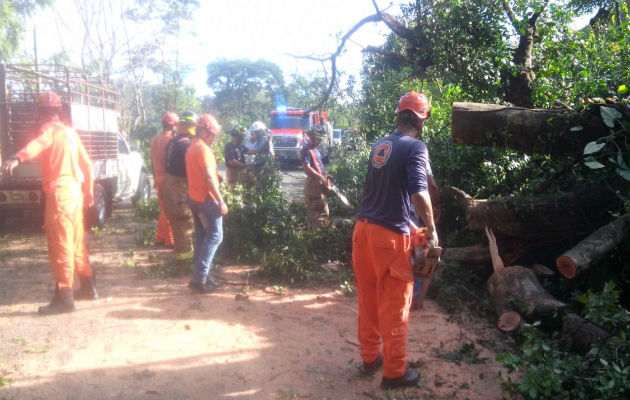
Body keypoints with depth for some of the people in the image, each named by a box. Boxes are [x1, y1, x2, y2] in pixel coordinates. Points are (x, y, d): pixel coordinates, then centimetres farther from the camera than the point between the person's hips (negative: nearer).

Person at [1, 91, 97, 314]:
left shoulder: (50, 129, -7)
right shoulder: (70, 131, 17)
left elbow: (38, 144, -31)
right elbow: (86, 162, 21)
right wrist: (89, 189, 30)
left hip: (59, 191, -8)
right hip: (74, 190, 9)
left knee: (60, 245, -7)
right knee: (76, 242, 18)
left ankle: (64, 298, -6)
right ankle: (88, 287, 27)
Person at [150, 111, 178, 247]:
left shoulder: (155, 139, 10)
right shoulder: (170, 140, -17)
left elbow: (153, 161, 15)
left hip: (159, 178, 8)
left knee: (163, 209, 17)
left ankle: (160, 237, 22)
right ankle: (170, 239, 5)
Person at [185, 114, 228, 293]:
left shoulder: (192, 148, 14)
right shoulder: (203, 149, -16)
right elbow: (209, 177, -23)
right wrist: (221, 201, -22)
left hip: (194, 197, 10)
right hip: (206, 198, -10)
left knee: (201, 237, 13)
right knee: (214, 236, -5)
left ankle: (202, 276, 18)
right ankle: (199, 279, -8)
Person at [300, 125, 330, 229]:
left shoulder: (315, 149, 16)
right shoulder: (306, 150, -13)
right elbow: (307, 168, -21)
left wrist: (325, 178, 13)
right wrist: (321, 177, -20)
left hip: (320, 182, 10)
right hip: (313, 182, -10)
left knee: (323, 210, 19)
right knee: (316, 212, -6)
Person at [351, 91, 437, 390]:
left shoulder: (379, 146, 12)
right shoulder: (415, 147, -10)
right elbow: (419, 193, -22)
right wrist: (431, 230, -8)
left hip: (363, 228, 7)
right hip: (390, 235, -7)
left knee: (368, 299, 17)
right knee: (394, 306, 5)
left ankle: (369, 358, 31)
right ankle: (394, 372, 17)